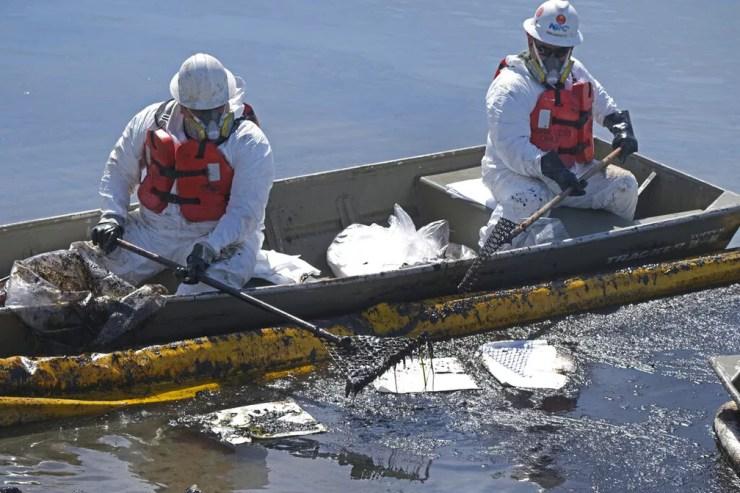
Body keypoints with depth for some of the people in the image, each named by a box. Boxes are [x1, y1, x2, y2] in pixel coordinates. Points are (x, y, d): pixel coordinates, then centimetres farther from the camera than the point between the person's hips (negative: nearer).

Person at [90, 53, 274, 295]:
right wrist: (112, 216, -5)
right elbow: (119, 170, 13)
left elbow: (245, 212, -19)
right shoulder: (152, 121, -1)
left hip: (222, 234, -4)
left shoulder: (249, 143, -13)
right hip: (152, 227, 4)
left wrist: (210, 248, -34)